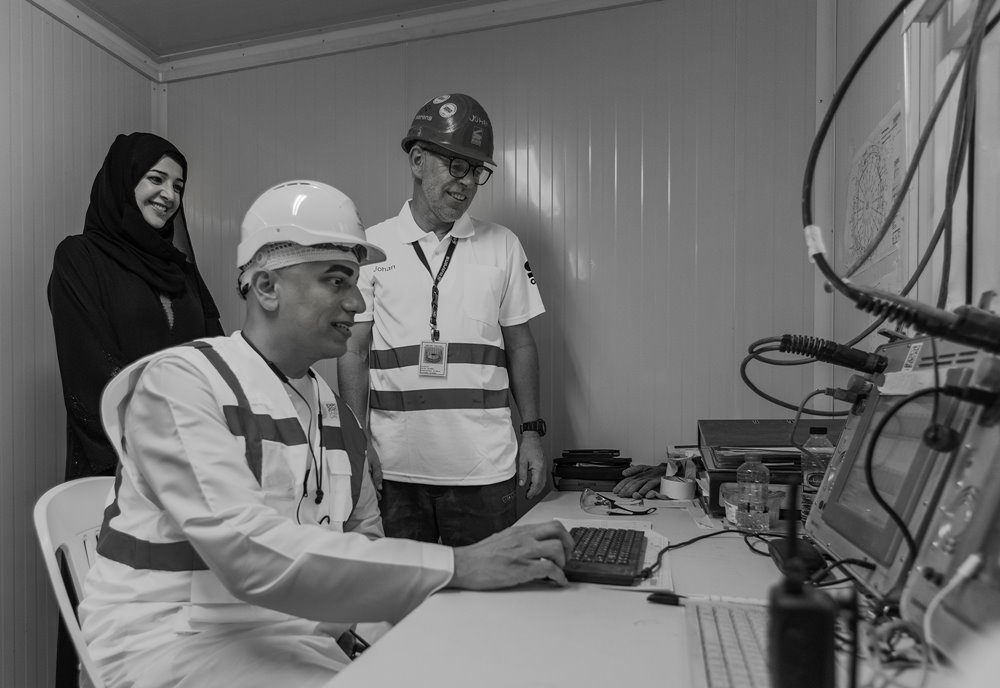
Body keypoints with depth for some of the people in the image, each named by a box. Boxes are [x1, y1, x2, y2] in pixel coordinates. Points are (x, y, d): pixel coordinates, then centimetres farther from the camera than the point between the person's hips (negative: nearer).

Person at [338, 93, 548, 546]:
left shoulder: (502, 246, 5)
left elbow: (520, 345, 9)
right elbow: (353, 351, 4)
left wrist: (532, 431, 3)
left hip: (484, 468, 1)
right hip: (394, 468, 0)